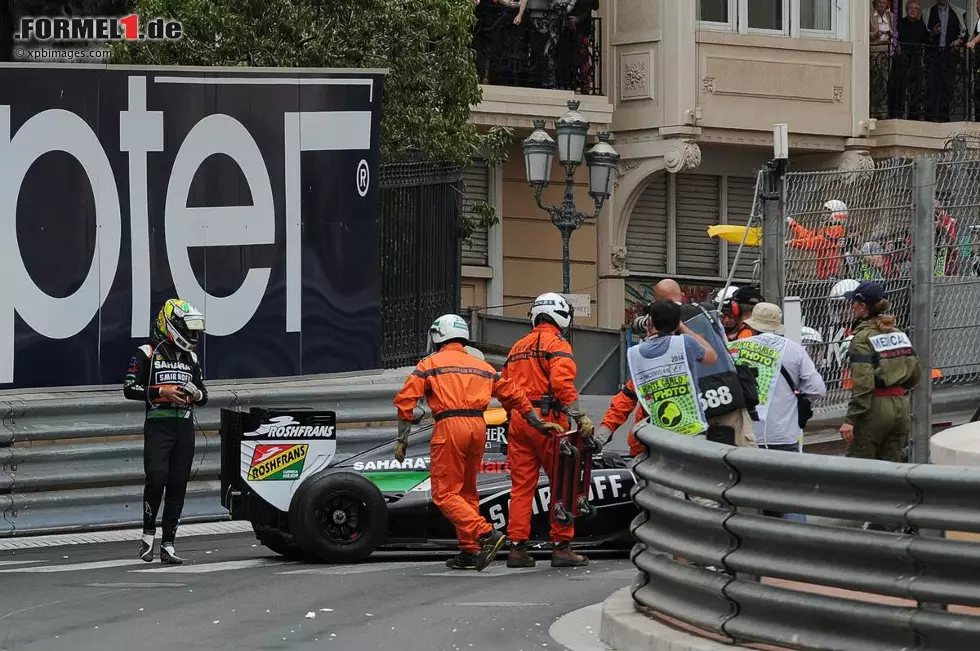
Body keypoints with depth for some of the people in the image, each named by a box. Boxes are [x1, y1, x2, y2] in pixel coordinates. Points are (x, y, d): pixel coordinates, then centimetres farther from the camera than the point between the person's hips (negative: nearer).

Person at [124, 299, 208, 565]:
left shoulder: (191, 358, 18)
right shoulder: (147, 354, 0)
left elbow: (204, 397, 24)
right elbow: (129, 389, -6)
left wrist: (197, 394, 0)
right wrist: (161, 392, -15)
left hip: (185, 426, 5)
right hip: (158, 425, -5)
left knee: (178, 486, 2)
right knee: (156, 479, -18)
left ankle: (168, 545, 4)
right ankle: (148, 533, 0)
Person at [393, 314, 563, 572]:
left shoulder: (430, 364, 9)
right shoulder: (483, 366, 21)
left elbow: (405, 400, -1)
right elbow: (514, 395, 22)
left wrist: (402, 439, 3)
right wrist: (539, 424, 28)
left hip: (448, 427, -6)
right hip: (478, 427, 6)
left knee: (445, 494, -4)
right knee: (467, 492, 18)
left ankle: (486, 534, -22)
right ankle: (470, 552, 16)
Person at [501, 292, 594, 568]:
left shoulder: (518, 346, 18)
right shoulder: (556, 343, -4)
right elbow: (562, 382, -19)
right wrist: (580, 417, -20)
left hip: (518, 421, 7)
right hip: (547, 420, -7)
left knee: (521, 485, 7)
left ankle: (517, 547, 4)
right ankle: (562, 547, 1)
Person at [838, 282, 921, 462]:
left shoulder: (863, 338, -13)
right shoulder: (899, 334, 10)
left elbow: (862, 384, -20)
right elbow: (915, 374, 13)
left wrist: (850, 420, -20)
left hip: (875, 407, -7)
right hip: (902, 406, 7)